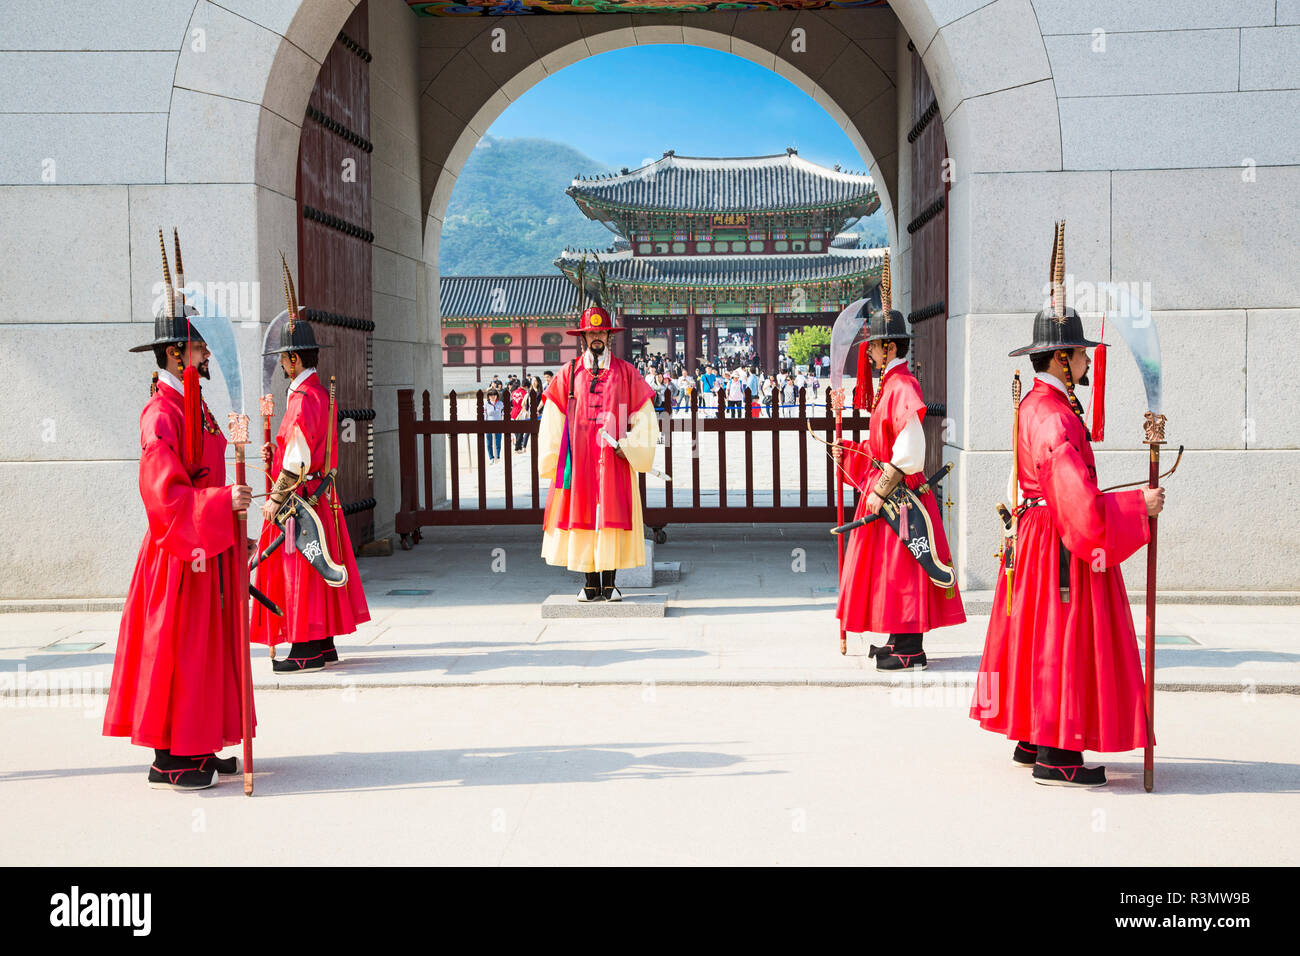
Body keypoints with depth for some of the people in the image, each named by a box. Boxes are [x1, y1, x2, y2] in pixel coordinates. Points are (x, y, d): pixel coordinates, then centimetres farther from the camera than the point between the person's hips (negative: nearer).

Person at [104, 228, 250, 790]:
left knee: (207, 648, 13)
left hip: (208, 547, 10)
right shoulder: (161, 414, -16)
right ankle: (169, 760, 6)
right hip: (179, 553, -10)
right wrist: (223, 503, -32)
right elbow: (165, 492, -24)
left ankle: (196, 749, 22)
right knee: (177, 651, -3)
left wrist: (229, 530, 20)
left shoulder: (195, 406, 14)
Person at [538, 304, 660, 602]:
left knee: (612, 519, -2)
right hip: (579, 460, 1)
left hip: (614, 459, -1)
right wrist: (556, 458, 0)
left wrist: (627, 446, -6)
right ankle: (591, 584, 7)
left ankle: (609, 583, 6)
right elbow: (553, 420, 8)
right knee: (583, 517, 0)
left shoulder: (626, 373, 7)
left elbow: (643, 416, 6)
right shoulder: (568, 374, 9)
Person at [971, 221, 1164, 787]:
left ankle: (1033, 739, 24)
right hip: (1060, 544, -10)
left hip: (1037, 534, 10)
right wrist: (1139, 504, -16)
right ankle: (1057, 756, 0)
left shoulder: (1036, 405, 13)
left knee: (1044, 636, 15)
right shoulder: (1053, 413, -20)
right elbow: (1078, 498, -26)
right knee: (1064, 639, -5)